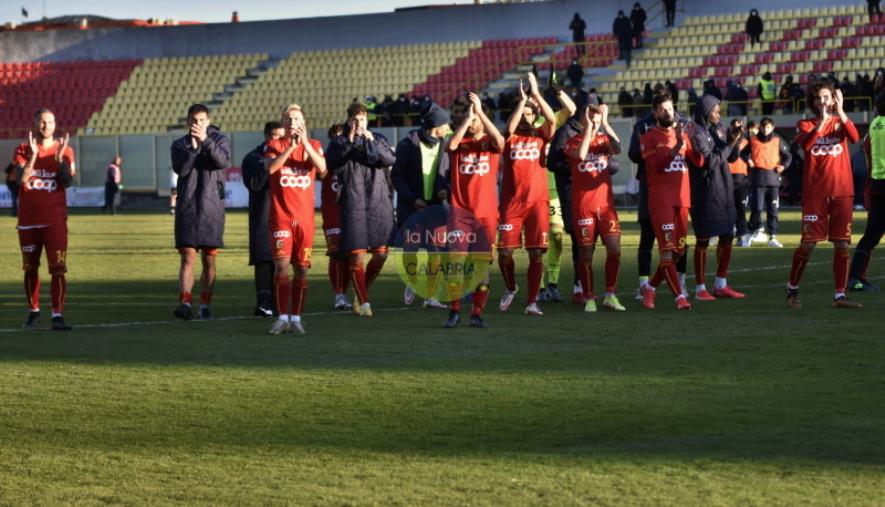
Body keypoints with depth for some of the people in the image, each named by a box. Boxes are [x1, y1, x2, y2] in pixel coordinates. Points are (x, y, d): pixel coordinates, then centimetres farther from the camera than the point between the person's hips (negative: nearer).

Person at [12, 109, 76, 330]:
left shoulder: (64, 150, 4)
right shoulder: (23, 150, 3)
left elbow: (67, 182, -8)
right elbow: (21, 178, -13)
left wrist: (60, 157, -18)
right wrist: (33, 154, -21)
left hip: (55, 219, -1)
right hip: (28, 219, 1)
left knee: (58, 268, -12)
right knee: (30, 268, 10)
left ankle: (57, 315, -14)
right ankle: (33, 310, 25)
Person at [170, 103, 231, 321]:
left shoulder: (220, 140, 5)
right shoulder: (179, 144, 7)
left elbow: (223, 161, -15)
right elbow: (180, 169, -10)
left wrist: (205, 140, -23)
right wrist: (193, 146, -20)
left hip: (212, 207, 0)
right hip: (187, 207, 0)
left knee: (209, 260, 5)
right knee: (188, 258, -9)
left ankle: (205, 306, 12)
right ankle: (185, 303, -17)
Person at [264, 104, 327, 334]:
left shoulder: (313, 145, 9)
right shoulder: (274, 145, 6)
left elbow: (322, 168, -11)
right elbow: (270, 167, -15)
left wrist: (305, 143, -19)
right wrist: (291, 146, -21)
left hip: (305, 217, 2)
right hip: (281, 215, -2)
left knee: (302, 268, 3)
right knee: (282, 264, -11)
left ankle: (296, 318, 11)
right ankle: (282, 317, -7)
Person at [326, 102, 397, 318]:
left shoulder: (378, 139, 13)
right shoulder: (339, 142, 6)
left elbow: (390, 160, -4)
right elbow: (333, 167, -11)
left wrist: (372, 142, -15)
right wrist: (349, 142, -16)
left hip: (379, 203, 3)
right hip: (353, 206, -3)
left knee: (381, 254, 3)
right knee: (357, 255, -6)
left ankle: (362, 292, 24)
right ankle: (364, 302, 2)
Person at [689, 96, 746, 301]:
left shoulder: (718, 129, 10)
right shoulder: (697, 133, -12)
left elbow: (732, 158, 14)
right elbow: (709, 161, -17)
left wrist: (735, 141, -2)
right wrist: (729, 144, -14)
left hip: (723, 192, 7)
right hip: (705, 193, -7)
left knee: (727, 237, 10)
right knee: (703, 240, -1)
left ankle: (721, 285, 19)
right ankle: (700, 289, 5)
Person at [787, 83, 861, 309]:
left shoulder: (840, 122, 9)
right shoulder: (806, 125, 6)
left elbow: (855, 138, -14)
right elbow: (805, 144, -17)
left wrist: (840, 111, -21)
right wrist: (821, 121, -25)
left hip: (842, 193, 2)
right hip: (815, 193, -2)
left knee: (842, 244, -2)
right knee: (808, 244, -4)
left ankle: (840, 295, 1)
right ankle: (792, 289, 13)